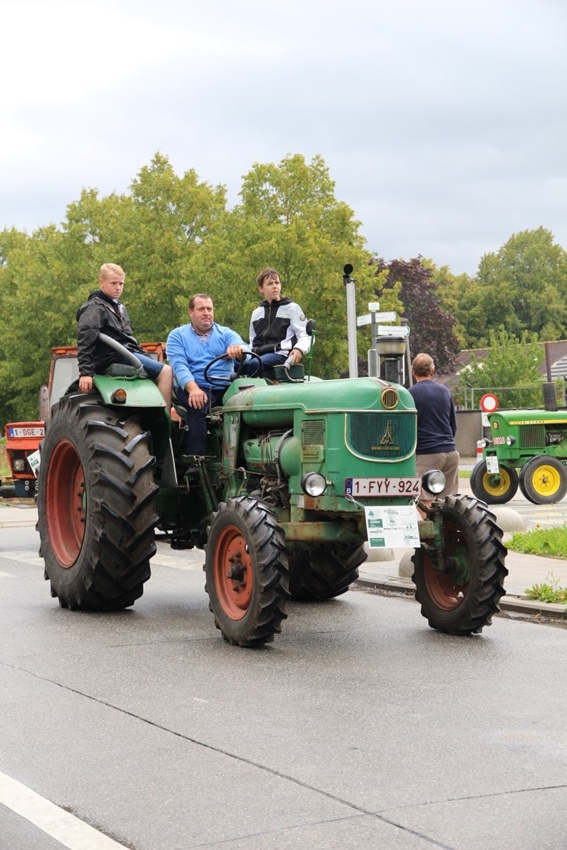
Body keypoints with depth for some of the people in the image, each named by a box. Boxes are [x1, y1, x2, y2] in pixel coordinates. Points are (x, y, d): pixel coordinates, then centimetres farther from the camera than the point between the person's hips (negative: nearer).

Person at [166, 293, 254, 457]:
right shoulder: (177, 336, 11)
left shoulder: (226, 333, 17)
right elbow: (179, 366, -6)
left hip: (226, 388, 2)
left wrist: (239, 350, -32)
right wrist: (193, 388, -27)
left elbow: (245, 349, -4)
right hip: (194, 387, -2)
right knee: (197, 406, -36)